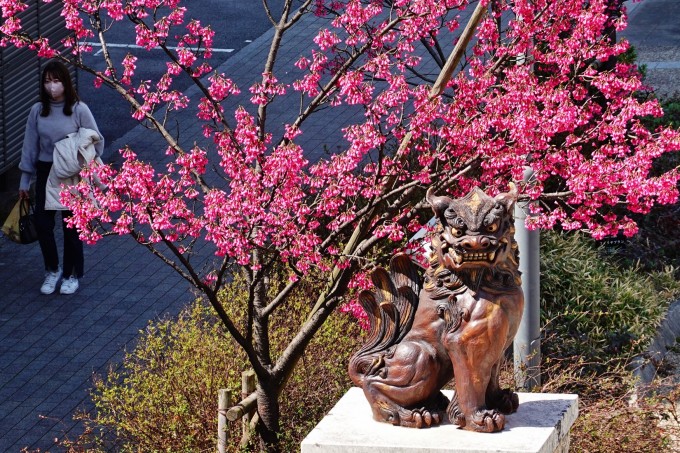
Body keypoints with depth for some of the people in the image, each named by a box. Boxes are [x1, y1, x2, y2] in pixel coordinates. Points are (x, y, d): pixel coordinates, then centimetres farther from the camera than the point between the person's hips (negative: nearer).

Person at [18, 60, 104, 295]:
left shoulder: (79, 110, -11)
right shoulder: (37, 111, -3)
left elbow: (97, 142, -5)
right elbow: (30, 146, 3)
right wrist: (25, 181, 5)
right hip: (45, 172, 3)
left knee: (71, 225, 6)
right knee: (42, 222, 0)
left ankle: (71, 274, 22)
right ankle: (52, 270, 22)